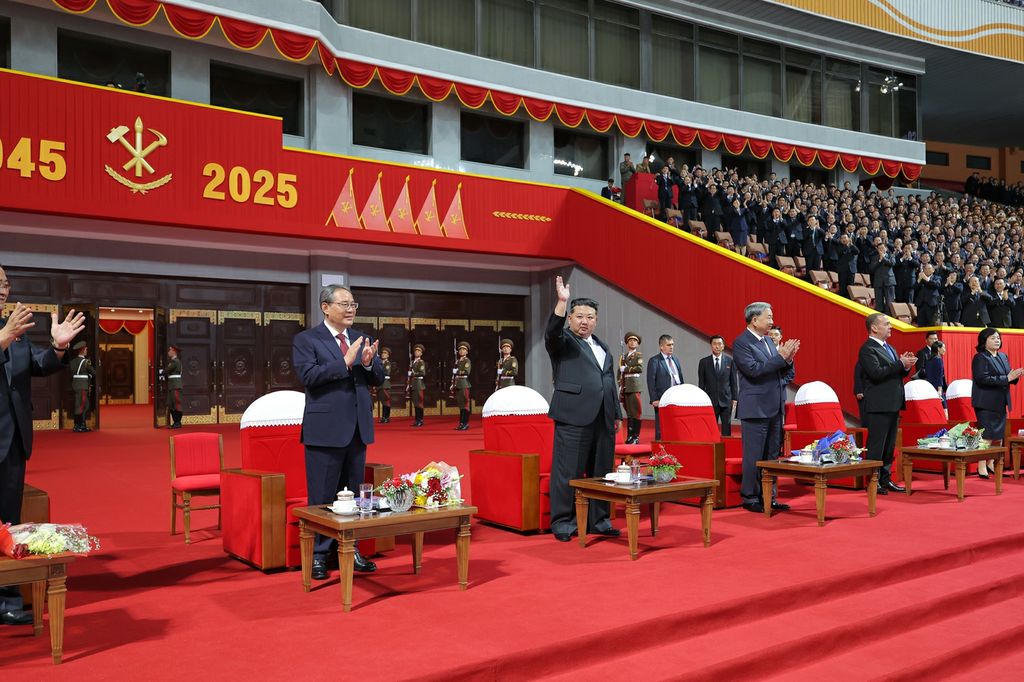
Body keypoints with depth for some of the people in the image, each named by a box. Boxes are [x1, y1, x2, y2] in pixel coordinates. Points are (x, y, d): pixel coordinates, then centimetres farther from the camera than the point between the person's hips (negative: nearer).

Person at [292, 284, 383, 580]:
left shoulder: (362, 339, 12)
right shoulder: (306, 340, -3)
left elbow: (378, 379, 9)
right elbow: (309, 375, -17)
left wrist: (368, 362, -12)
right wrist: (345, 362, -23)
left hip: (358, 428, 5)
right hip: (325, 428, -5)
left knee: (353, 493, 13)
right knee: (322, 496, 2)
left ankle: (349, 549, 24)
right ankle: (318, 554, 14)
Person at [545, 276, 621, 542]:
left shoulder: (602, 347, 21)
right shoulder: (563, 341, 1)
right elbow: (552, 333, -23)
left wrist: (617, 413, 23)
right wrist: (562, 302, -34)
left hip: (603, 420, 7)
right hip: (574, 418, -6)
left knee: (601, 472, 10)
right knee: (568, 473, -3)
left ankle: (598, 520, 19)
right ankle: (562, 523, 5)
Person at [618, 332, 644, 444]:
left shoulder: (639, 355, 6)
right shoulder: (622, 357, 19)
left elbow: (640, 368, -12)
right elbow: (619, 372, 19)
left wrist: (626, 369, -7)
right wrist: (620, 386, 7)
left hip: (634, 387, -4)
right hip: (625, 388, 4)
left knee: (636, 412, -7)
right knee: (629, 413, 6)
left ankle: (636, 436, -5)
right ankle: (629, 436, 8)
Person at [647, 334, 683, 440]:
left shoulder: (676, 360, 16)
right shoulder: (654, 361, -4)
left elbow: (681, 379, 18)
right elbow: (651, 382, -8)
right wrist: (654, 399, -14)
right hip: (662, 400, -6)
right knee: (661, 429, 0)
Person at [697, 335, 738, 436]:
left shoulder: (730, 361, 4)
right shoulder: (704, 362, 4)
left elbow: (733, 382, 6)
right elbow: (701, 383, 5)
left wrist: (734, 398, 1)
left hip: (726, 400, 0)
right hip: (710, 401, 0)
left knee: (727, 429, 3)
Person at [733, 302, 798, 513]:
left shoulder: (769, 341, 15)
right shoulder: (741, 343, -9)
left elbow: (787, 373, 18)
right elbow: (753, 369, -22)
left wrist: (788, 359, -3)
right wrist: (780, 357, -17)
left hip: (775, 408, 8)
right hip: (755, 409, -8)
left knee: (772, 456, 12)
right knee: (754, 456, -2)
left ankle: (769, 497, 20)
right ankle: (750, 498, 7)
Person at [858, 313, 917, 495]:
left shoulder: (888, 347, 18)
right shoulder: (868, 349, -12)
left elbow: (895, 374, 20)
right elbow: (876, 373, -24)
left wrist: (906, 366, 0)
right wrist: (900, 363, -20)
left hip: (892, 404, 9)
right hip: (878, 406, -9)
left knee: (889, 445, 13)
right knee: (876, 444, -4)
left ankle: (885, 479, 21)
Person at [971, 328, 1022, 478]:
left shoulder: (1003, 357, 15)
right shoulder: (980, 358, -10)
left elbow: (1008, 377, 17)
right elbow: (983, 378, -21)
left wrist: (1015, 376, -5)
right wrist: (1006, 378, -22)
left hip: (1000, 403, 8)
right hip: (986, 403, -8)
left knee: (999, 436, 11)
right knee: (987, 435, -6)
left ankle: (991, 463, 23)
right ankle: (982, 467, 2)